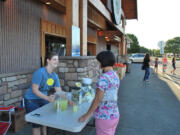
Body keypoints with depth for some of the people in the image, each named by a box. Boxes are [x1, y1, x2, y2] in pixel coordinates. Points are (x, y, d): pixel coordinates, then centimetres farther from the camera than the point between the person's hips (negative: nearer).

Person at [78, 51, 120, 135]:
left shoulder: (103, 77, -22)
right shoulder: (115, 76, 4)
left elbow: (98, 99, -22)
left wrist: (86, 115, -12)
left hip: (104, 117, -8)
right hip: (115, 115, 8)